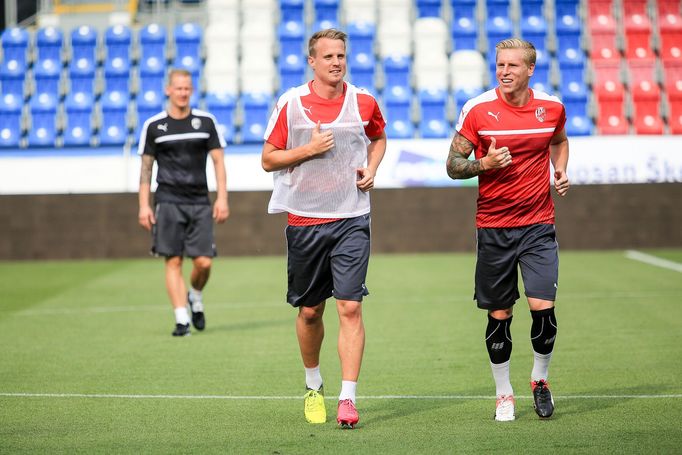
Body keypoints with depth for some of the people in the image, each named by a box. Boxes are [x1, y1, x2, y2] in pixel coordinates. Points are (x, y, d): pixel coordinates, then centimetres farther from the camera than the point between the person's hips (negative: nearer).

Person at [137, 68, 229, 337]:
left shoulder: (206, 121, 6)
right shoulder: (154, 126, 4)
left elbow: (218, 161, 9)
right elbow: (146, 167, 8)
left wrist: (222, 198, 0)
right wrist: (144, 205, 1)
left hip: (199, 202, 1)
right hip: (168, 201, -1)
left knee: (204, 262, -5)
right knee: (173, 261, -6)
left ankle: (195, 296, 26)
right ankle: (182, 320, -4)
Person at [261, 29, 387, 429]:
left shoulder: (364, 102, 3)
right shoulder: (291, 103, -2)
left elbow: (378, 138, 24)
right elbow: (268, 159, 2)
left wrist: (372, 169, 5)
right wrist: (309, 149, -13)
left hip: (352, 218, 0)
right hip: (304, 219, 0)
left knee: (350, 307, -10)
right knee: (309, 311, 9)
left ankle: (348, 399, -9)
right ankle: (314, 386, 31)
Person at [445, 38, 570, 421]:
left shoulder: (552, 107, 2)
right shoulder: (477, 110, -6)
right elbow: (453, 165, -1)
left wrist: (561, 171, 6)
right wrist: (485, 163, -20)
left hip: (538, 224, 1)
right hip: (493, 227, -1)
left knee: (543, 307, -11)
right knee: (499, 315, 4)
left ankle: (540, 378, 15)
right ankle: (504, 394, 20)